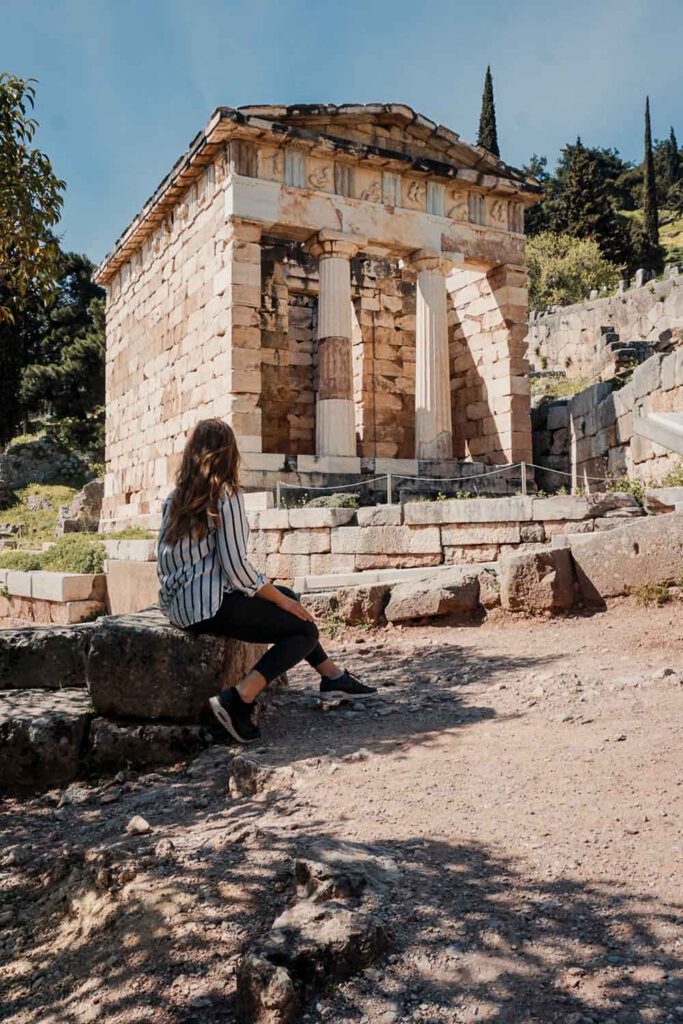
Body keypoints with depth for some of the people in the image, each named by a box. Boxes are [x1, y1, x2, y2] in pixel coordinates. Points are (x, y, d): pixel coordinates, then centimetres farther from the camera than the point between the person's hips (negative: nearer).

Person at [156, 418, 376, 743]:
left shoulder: (174, 499, 10)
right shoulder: (226, 495, -12)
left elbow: (166, 556, 13)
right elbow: (237, 567, -17)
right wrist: (282, 602, -4)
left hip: (178, 604, 9)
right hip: (211, 606, -9)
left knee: (285, 596, 22)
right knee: (305, 629, 0)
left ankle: (334, 677, 25)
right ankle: (239, 700, -14)